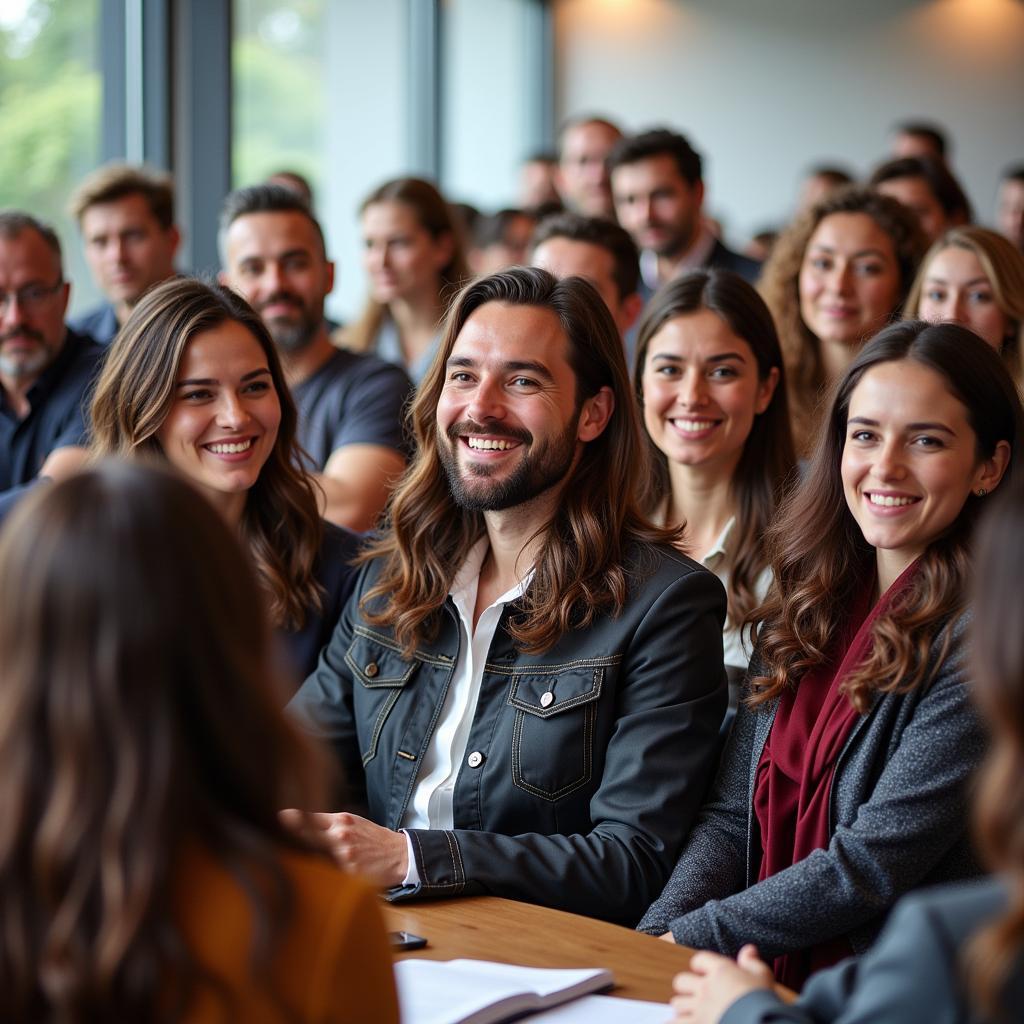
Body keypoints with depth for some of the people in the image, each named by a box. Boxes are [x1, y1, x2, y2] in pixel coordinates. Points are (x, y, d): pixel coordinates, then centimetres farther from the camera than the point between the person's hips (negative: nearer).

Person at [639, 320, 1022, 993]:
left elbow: (873, 866, -14)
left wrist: (681, 940, -11)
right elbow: (731, 816, 8)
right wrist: (652, 937, -7)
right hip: (764, 978, 5)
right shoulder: (808, 605, 9)